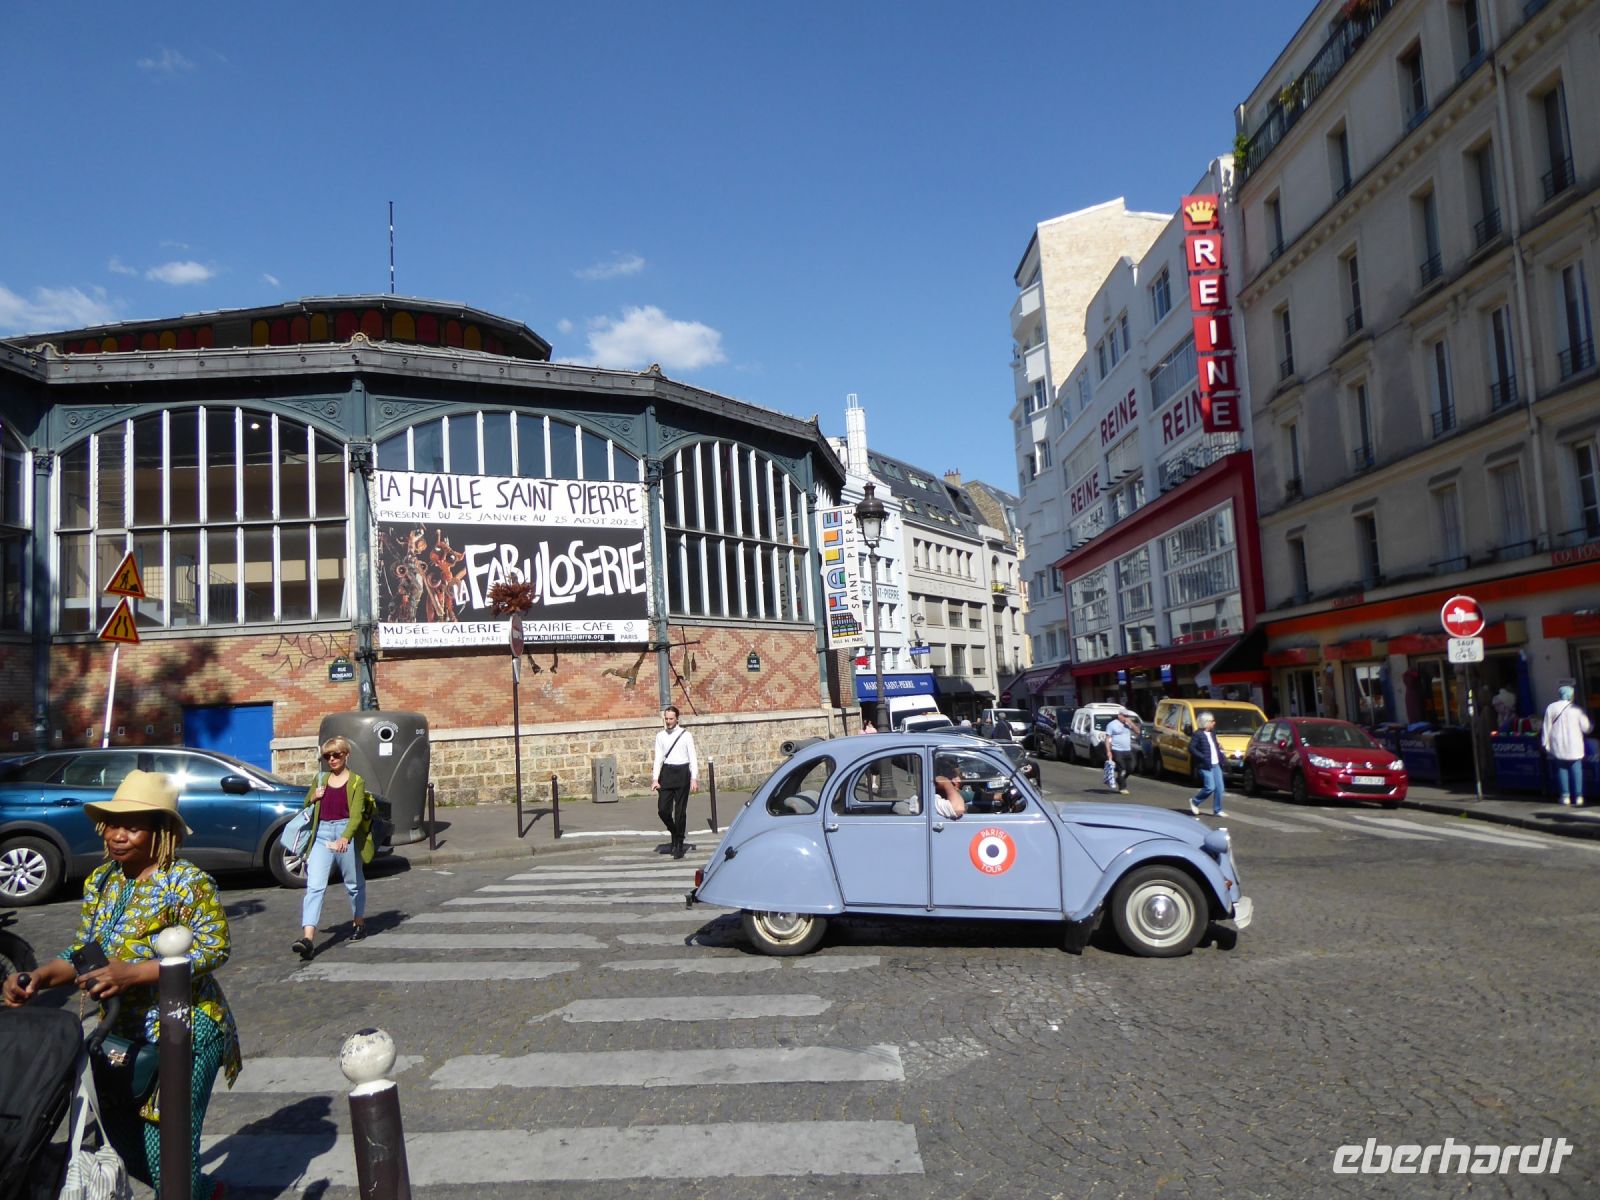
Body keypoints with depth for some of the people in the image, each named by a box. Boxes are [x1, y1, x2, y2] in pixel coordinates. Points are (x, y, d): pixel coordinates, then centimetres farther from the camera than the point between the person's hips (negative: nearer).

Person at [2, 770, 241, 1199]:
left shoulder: (187, 882, -17)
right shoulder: (99, 881, 6)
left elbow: (214, 948, -21)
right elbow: (83, 951, 11)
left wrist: (132, 973, -27)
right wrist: (38, 978, -8)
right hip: (121, 1034, 8)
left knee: (165, 1152, -3)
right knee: (119, 1142, 19)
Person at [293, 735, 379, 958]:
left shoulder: (356, 781, -3)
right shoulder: (321, 778, 12)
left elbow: (356, 814, -13)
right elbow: (306, 805, 23)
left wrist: (345, 838, -29)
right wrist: (313, 797, -1)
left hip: (346, 833, -3)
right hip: (322, 834, 3)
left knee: (354, 884, 13)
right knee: (314, 886, -11)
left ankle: (359, 923, 35)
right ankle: (307, 938, -21)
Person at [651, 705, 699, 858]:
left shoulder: (686, 735, -2)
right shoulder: (660, 736, 6)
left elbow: (693, 758, -3)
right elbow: (658, 758, 5)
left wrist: (694, 778, -11)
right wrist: (655, 779, -3)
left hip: (682, 772, -3)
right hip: (666, 772, 3)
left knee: (680, 811, 0)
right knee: (663, 810, -1)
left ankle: (679, 845, 9)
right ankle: (674, 834, 27)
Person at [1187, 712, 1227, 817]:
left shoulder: (1212, 733, 11)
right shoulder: (1198, 734, -12)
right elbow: (1191, 748, -15)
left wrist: (1220, 754, 8)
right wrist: (1203, 757, -20)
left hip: (1216, 765, 7)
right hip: (1205, 766, -7)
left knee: (1219, 788, 5)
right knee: (1210, 787, -11)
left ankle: (1217, 810, 16)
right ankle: (1194, 802, 12)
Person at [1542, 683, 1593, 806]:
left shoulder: (1552, 707, -2)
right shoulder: (1577, 709, -7)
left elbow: (1546, 727, -1)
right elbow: (1586, 727, -2)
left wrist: (1546, 744, 5)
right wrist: (1591, 726, 22)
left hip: (1558, 746, 1)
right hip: (1574, 747, -1)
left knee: (1562, 769, 10)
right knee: (1576, 769, 7)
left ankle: (1565, 796, 6)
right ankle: (1578, 796, 5)